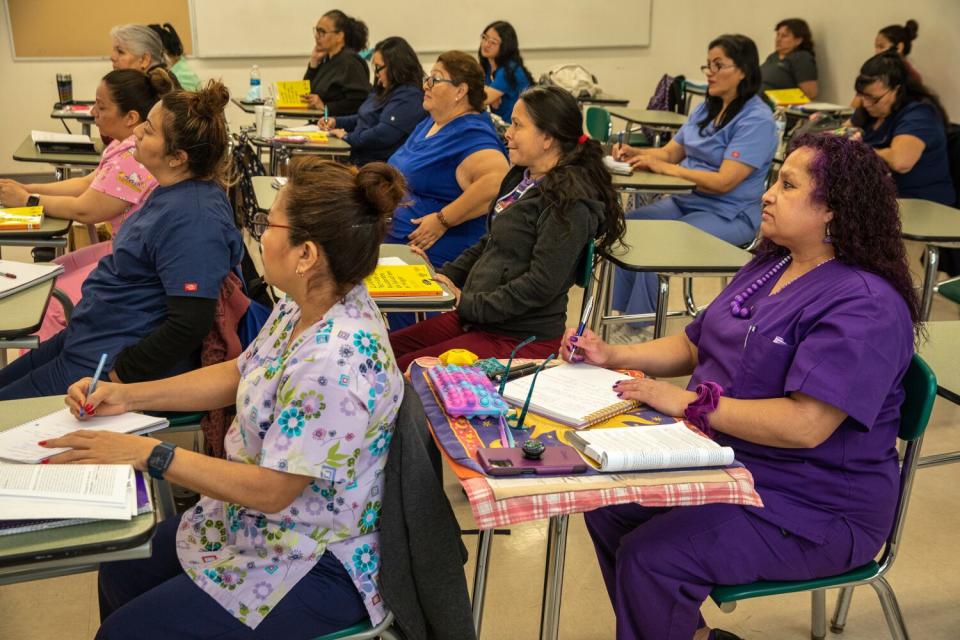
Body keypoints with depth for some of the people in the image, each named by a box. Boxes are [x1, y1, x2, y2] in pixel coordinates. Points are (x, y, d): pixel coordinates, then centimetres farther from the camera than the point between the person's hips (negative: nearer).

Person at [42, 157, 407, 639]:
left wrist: (145, 452, -22)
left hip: (317, 566, -9)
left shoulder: (335, 363, -35)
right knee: (121, 571, 17)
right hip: (262, 522, 9)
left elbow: (268, 490, -28)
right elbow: (238, 374, 10)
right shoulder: (307, 305, -5)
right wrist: (127, 396, 3)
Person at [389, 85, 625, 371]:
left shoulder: (570, 200, -18)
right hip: (474, 319, 9)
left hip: (523, 338, -9)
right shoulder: (521, 179, 12)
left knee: (403, 370, -19)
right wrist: (448, 275, 7)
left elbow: (542, 285, -22)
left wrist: (470, 304, -18)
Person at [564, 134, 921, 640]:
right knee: (607, 504, 3)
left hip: (814, 510, -9)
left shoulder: (864, 306, -22)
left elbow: (804, 425, -30)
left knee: (649, 559, -22)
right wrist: (612, 356, 1)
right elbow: (694, 346, 16)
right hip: (723, 462, 9)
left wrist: (688, 403, -25)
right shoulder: (766, 268, 8)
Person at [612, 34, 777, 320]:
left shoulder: (757, 120, -15)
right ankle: (618, 315, -7)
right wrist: (634, 153, -6)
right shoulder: (706, 108, 12)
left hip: (728, 215, -8)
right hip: (686, 200, 8)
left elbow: (724, 182, -22)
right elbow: (671, 151, 14)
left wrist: (666, 168, -25)